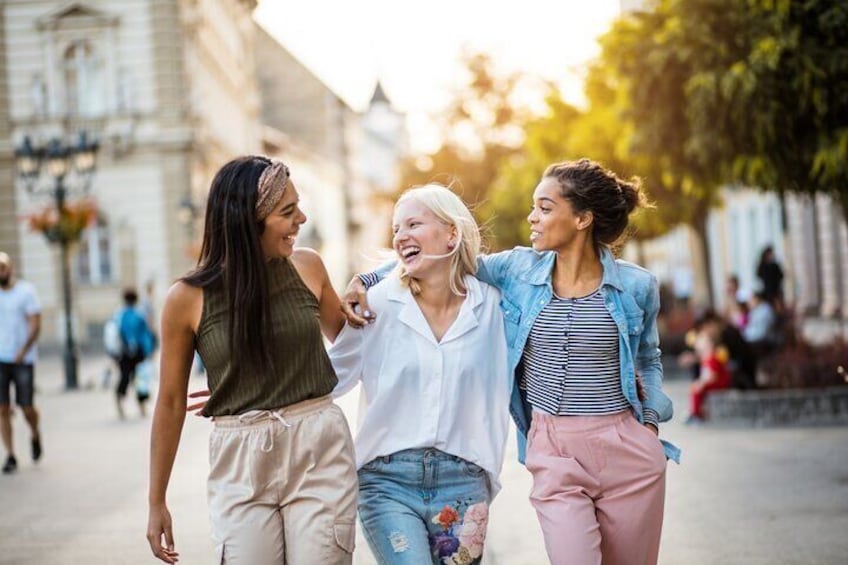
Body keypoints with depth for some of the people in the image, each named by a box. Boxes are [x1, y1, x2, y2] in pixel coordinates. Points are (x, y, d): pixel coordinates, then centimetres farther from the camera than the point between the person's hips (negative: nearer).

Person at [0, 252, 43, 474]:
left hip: (23, 359, -2)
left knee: (27, 407, -1)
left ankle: (35, 435, 29)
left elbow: (35, 324, -7)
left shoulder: (26, 291, -3)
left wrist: (22, 352, -16)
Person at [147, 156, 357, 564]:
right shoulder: (188, 299, -5)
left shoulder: (307, 267, 2)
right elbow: (171, 402, 4)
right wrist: (157, 502, 7)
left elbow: (343, 335, 25)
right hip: (240, 462, -1)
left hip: (318, 453, 1)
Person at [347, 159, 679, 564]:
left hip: (628, 452, 0)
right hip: (554, 454, 0)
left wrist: (652, 414, 2)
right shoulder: (519, 269, 1)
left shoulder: (636, 286, 0)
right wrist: (364, 281, -3)